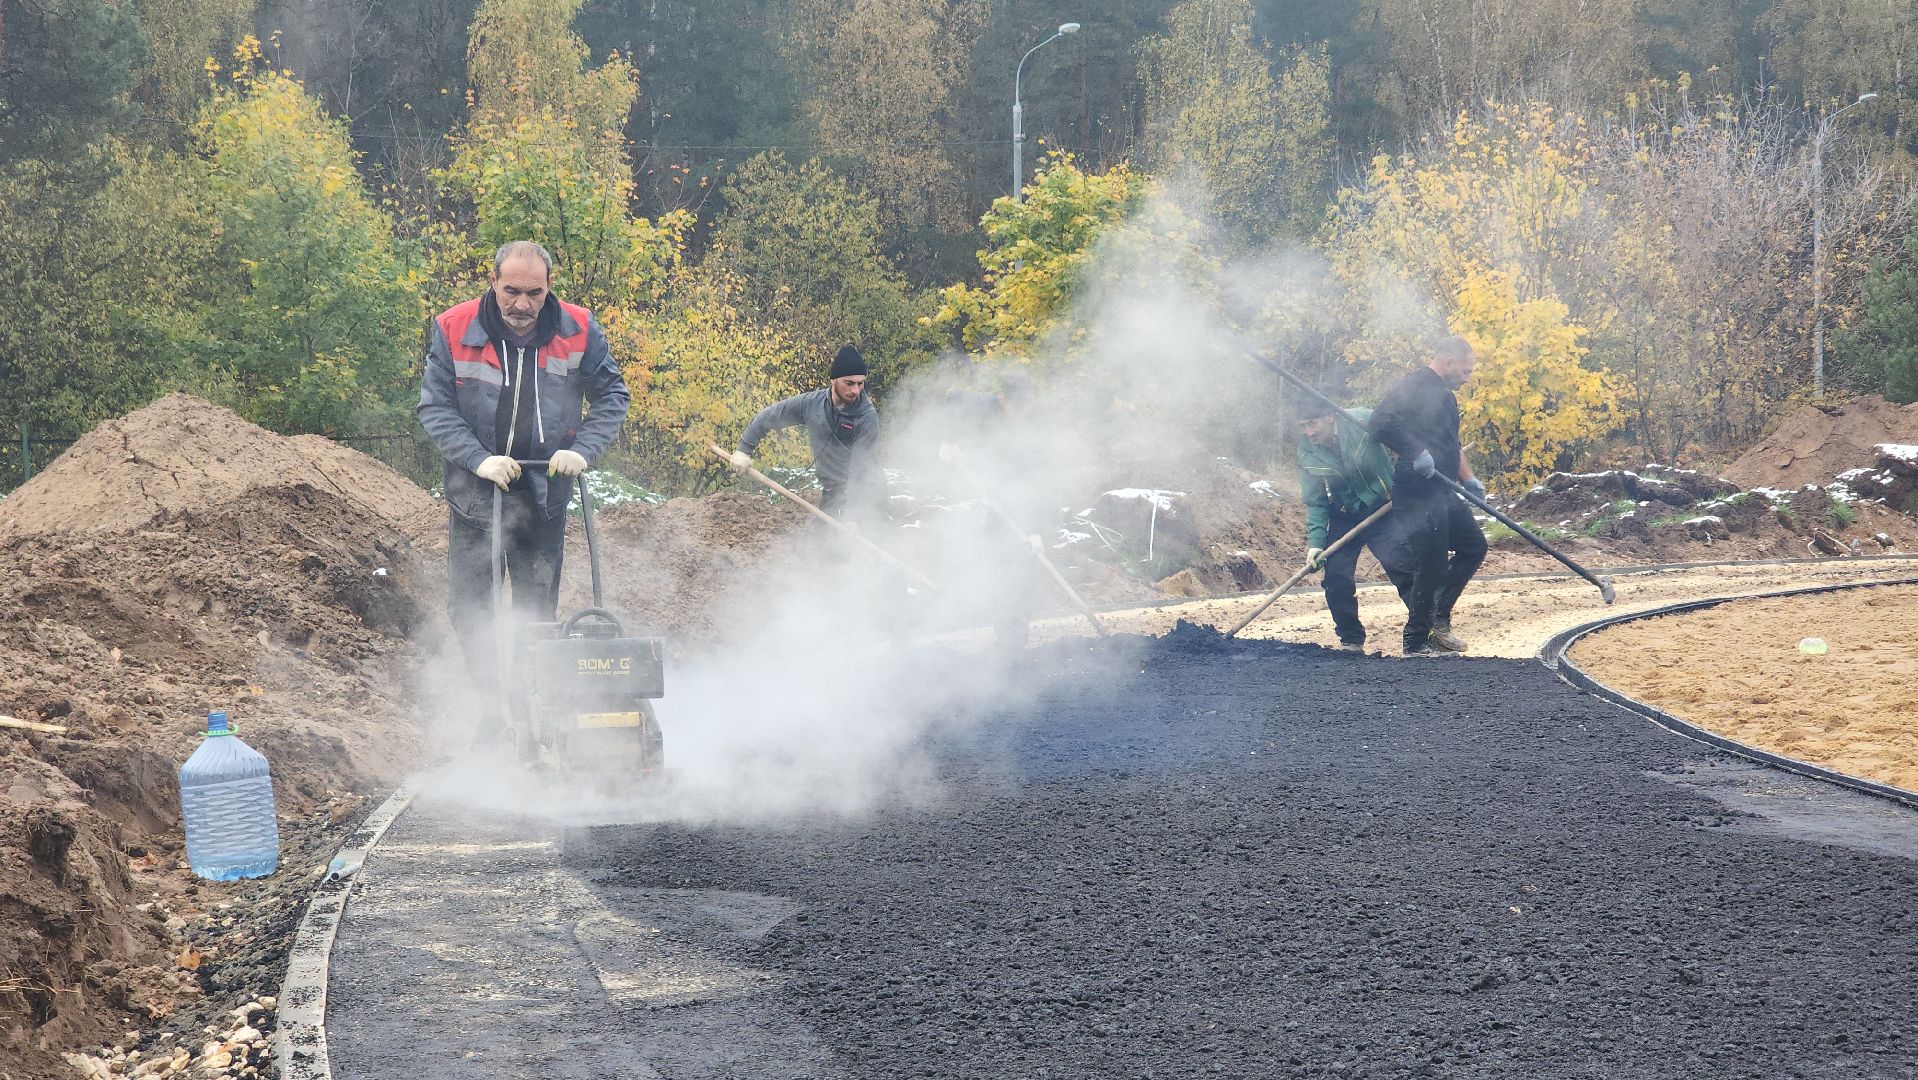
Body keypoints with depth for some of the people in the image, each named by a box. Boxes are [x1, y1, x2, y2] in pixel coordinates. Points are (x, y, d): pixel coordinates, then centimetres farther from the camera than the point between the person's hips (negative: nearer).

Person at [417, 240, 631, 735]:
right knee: (468, 606, 0)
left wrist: (582, 450, -13)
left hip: (544, 492, 0)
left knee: (539, 609, 6)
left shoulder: (578, 330, -7)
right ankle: (494, 699, 12)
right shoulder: (453, 331, -11)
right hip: (475, 488, 0)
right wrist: (479, 459, -19)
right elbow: (434, 407, -7)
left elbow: (613, 396, 1)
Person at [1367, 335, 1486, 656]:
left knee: (1474, 546, 16)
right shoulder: (1413, 387, -13)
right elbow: (1382, 422, -27)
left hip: (1444, 494, 10)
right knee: (1431, 566, -6)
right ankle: (1416, 643, 6)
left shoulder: (1446, 396, 19)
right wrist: (1417, 453, -26)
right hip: (1418, 496, -10)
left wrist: (1469, 479, 24)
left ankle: (1439, 617, 23)